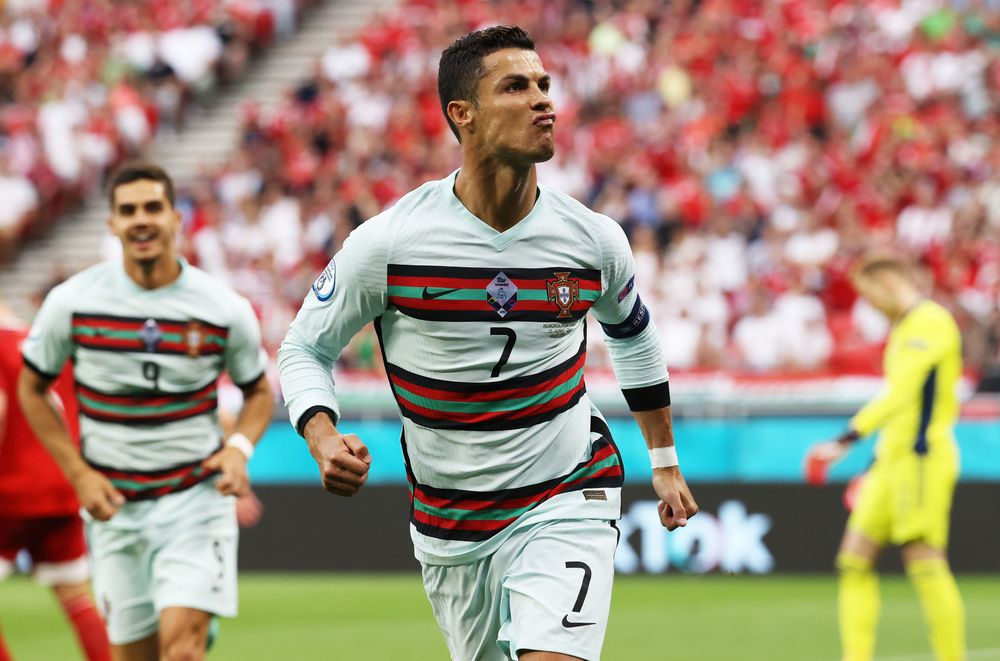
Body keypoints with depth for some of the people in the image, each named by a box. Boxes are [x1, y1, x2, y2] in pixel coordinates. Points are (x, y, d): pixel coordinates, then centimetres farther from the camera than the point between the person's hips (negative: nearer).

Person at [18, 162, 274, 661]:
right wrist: (79, 474, -2)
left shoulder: (225, 310, -5)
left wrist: (239, 447, -9)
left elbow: (259, 391, 12)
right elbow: (31, 387, 7)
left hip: (196, 496, -2)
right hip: (114, 505, 2)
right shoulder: (72, 302, -6)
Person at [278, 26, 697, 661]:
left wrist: (665, 463, 24)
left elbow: (633, 334, 15)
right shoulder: (387, 243, -14)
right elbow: (305, 348, -1)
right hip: (449, 527, 1)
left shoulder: (595, 239, -7)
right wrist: (323, 440, -21)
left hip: (568, 501, -1)